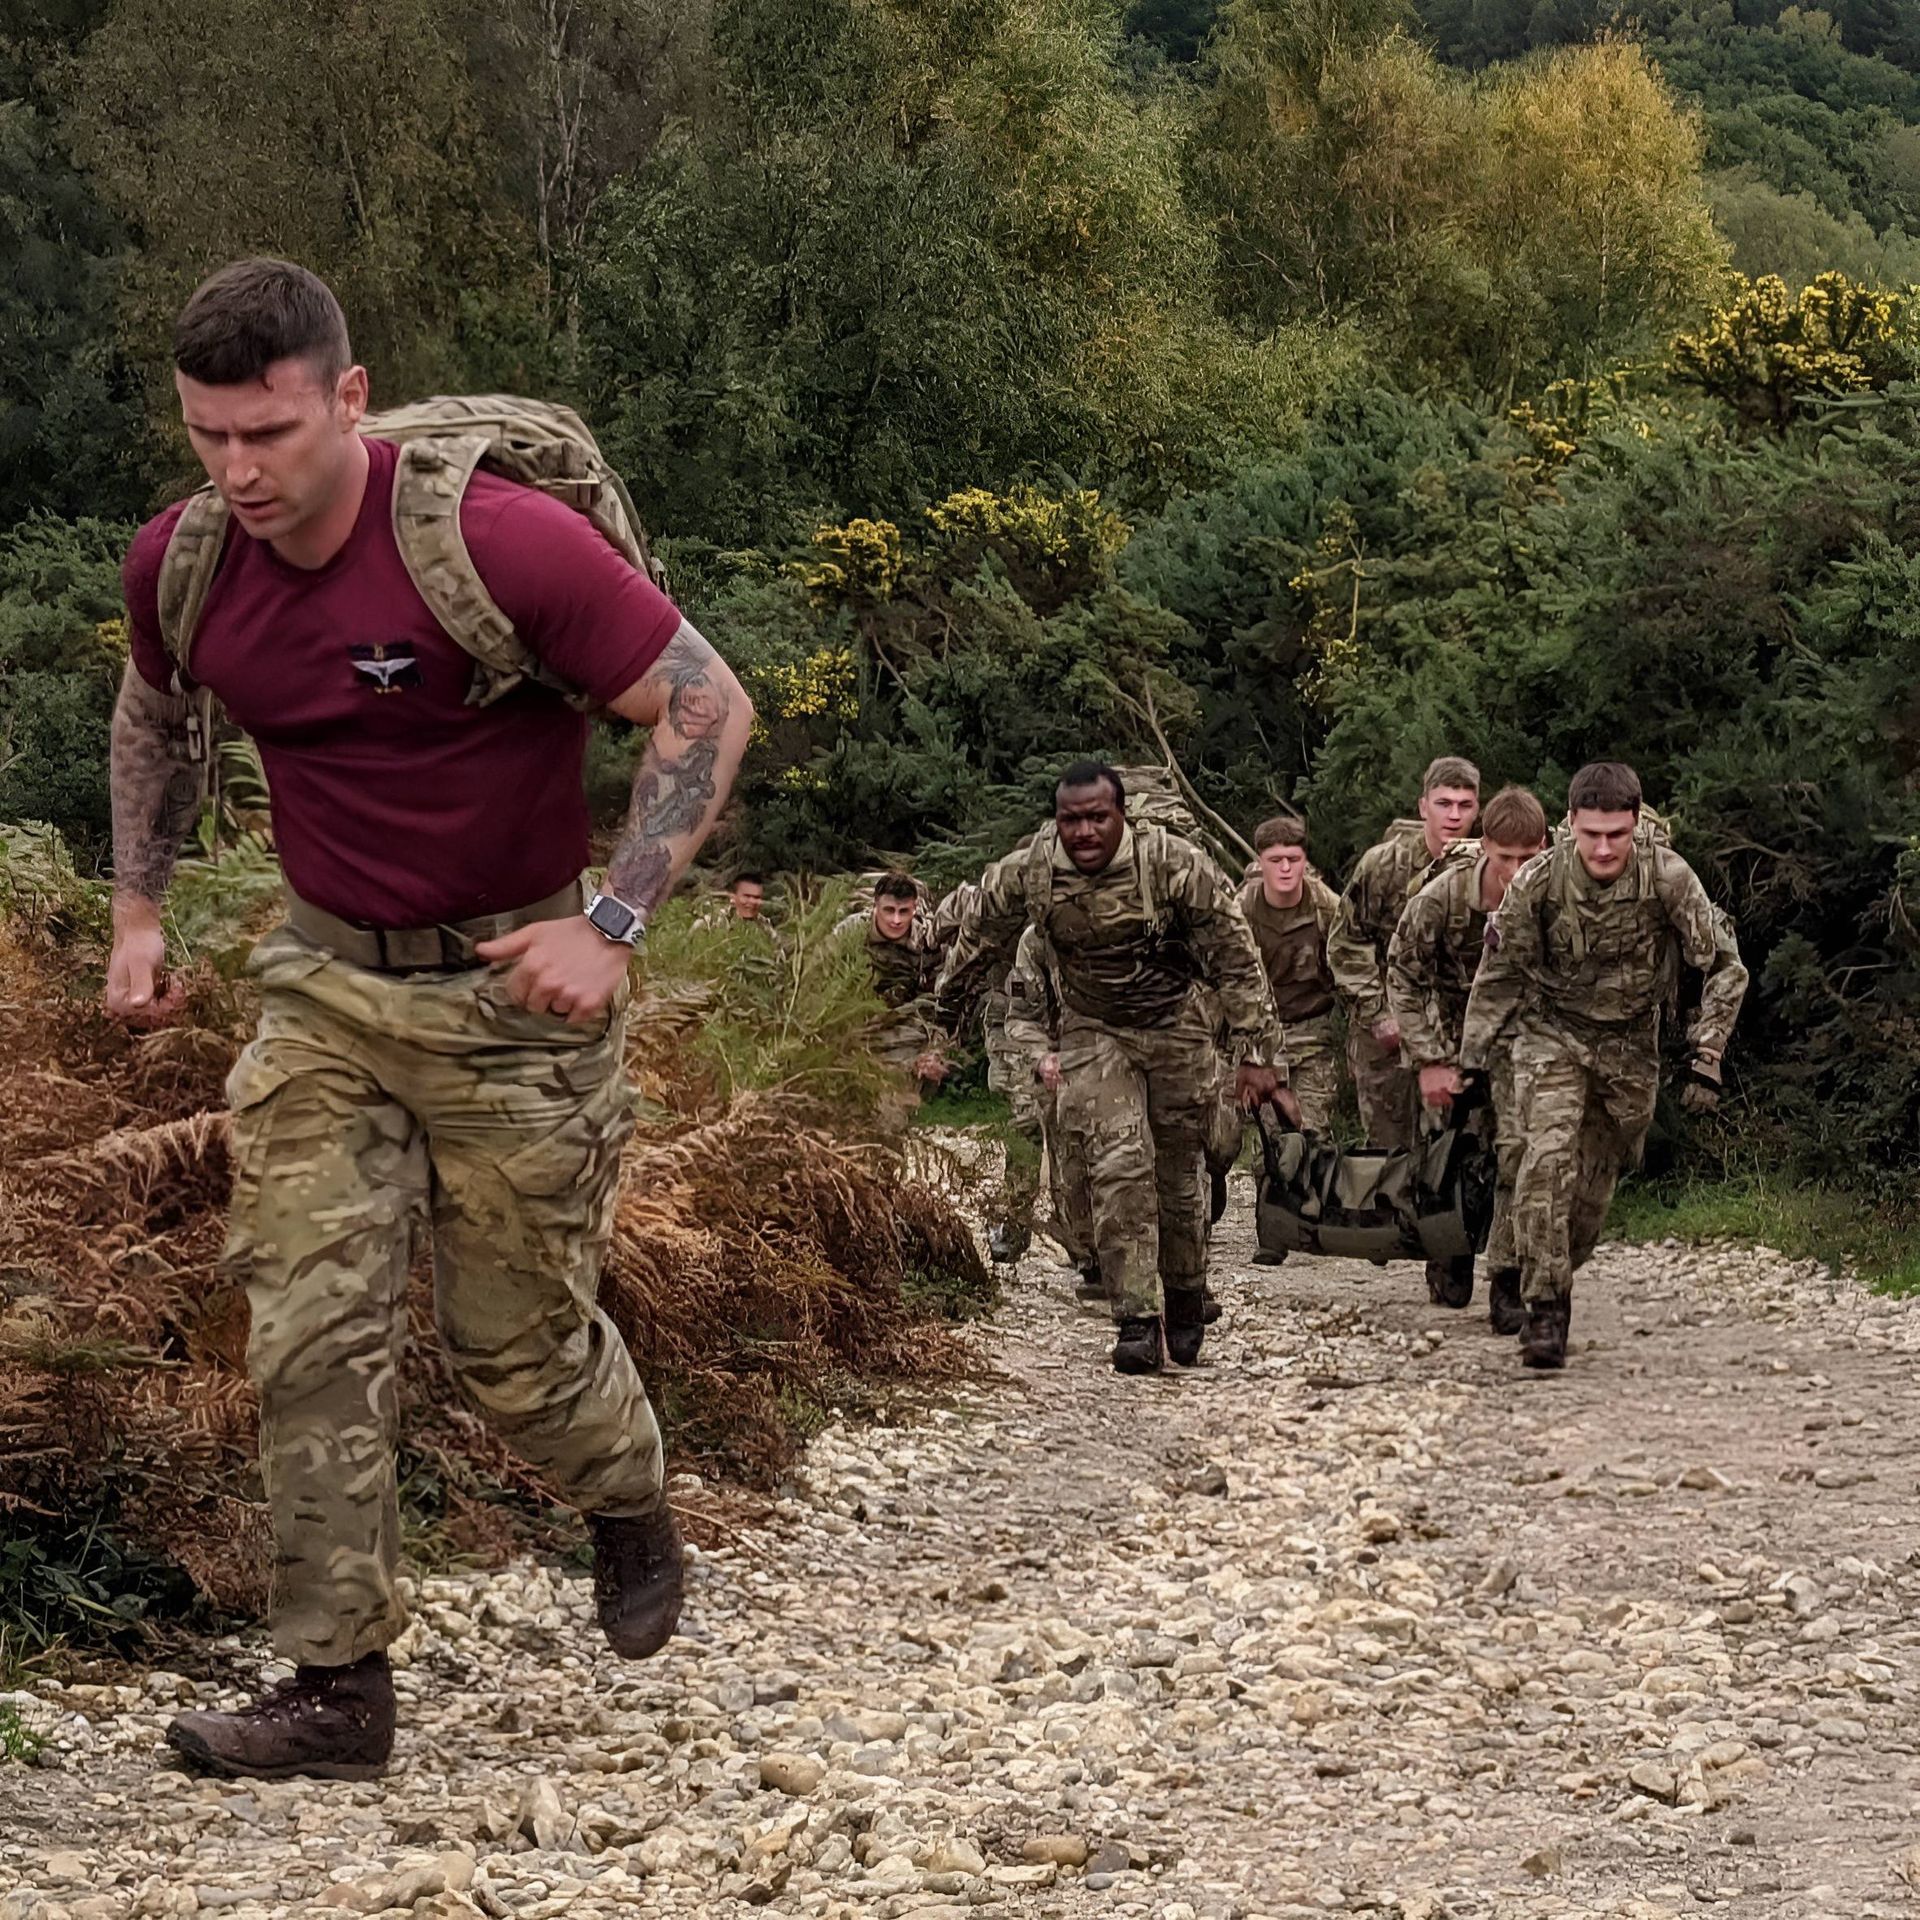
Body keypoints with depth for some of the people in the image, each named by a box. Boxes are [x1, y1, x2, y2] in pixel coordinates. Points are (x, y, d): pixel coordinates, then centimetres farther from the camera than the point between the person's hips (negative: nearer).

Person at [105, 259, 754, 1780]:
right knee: (311, 1331, -5)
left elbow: (709, 708, -16)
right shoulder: (180, 562, -5)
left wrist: (611, 925, -21)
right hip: (323, 979, 4)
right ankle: (341, 1690, 3)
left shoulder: (499, 541, -23)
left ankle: (631, 1516, 39)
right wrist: (139, 908, 11)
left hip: (510, 985, -4)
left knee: (518, 1343, 6)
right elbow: (155, 716, 19)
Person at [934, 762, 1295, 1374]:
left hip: (1175, 1027, -1)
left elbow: (1236, 961, -16)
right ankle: (1136, 1320, -16)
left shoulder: (1176, 865, -22)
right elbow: (973, 947, 4)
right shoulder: (1022, 876, -15)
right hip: (1094, 1032, 1)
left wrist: (1259, 1054, -18)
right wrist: (938, 1020, 15)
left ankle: (1185, 1301, 30)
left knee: (1180, 1173, 7)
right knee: (1119, 1166, -17)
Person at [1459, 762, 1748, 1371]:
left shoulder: (1668, 877, -20)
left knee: (1595, 1184, 5)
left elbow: (1725, 967, -9)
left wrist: (1705, 1062, -14)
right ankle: (1544, 1310, -20)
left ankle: (1552, 1284, 29)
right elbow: (1499, 974, -3)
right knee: (1548, 1159, -22)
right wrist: (1473, 1063, 0)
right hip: (1552, 1032, -1)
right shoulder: (1538, 881, -19)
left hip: (1629, 1045, 1)